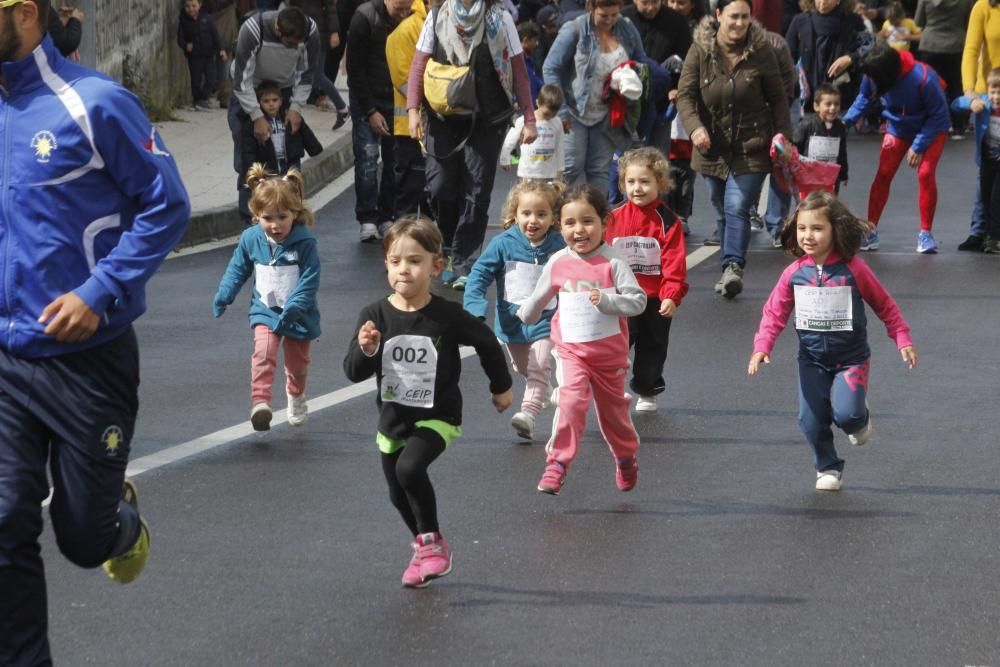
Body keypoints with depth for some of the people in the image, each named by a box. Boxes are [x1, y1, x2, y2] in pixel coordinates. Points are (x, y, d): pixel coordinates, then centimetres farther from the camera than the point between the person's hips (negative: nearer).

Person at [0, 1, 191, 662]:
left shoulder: (95, 104, -13)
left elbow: (167, 207, -10)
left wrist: (100, 294, -19)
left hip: (87, 357, -4)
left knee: (84, 536, 9)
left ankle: (122, 520, 45)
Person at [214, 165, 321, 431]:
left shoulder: (305, 242, -20)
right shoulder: (250, 238, -9)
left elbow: (310, 280, -21)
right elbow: (238, 269, 6)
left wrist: (294, 307, -30)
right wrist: (223, 296, 1)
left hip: (298, 314, -1)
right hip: (265, 310, 1)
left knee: (297, 361, 15)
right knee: (263, 352, -24)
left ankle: (296, 397, 44)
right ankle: (260, 402, -31)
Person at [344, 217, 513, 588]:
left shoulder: (448, 317, -16)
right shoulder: (375, 316, -12)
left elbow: (486, 343, 3)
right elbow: (354, 373, -11)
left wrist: (501, 386, 15)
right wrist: (365, 350, -33)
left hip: (437, 416, -4)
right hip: (392, 418, 4)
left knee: (409, 468, -28)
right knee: (399, 495, 16)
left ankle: (432, 541, -5)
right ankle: (425, 547, 44)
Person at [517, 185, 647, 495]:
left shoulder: (612, 262, -14)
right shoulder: (558, 263, -3)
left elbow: (638, 300, -18)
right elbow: (540, 297, 15)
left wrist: (606, 300, -33)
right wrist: (525, 316, 28)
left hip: (609, 352, -1)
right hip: (570, 350, 1)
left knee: (612, 409, 16)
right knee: (571, 400, -24)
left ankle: (626, 458, 43)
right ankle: (557, 463, -19)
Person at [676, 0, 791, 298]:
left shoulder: (761, 51, -7)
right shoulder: (700, 50, -4)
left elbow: (777, 98, 1)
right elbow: (685, 94, -9)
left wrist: (783, 136, -4)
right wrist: (695, 127, -26)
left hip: (751, 148, -3)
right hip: (713, 148, 3)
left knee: (737, 208, -17)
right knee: (722, 212, 12)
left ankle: (733, 268, -25)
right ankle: (731, 269, 22)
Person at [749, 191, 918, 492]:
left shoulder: (853, 269, -12)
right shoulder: (794, 273, -6)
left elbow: (884, 305, -2)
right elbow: (775, 312, -2)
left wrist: (903, 339, -2)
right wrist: (762, 347, -15)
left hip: (850, 357, -3)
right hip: (812, 359, 3)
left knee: (846, 413, -20)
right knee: (811, 419, 2)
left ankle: (860, 420, 17)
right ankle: (827, 468, 26)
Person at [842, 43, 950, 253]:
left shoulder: (923, 79, -36)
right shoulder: (872, 75, -22)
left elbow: (938, 115, -23)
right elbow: (864, 98, -1)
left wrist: (918, 147, -24)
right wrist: (846, 120, -16)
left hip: (932, 128, -4)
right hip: (899, 128, 4)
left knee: (925, 174, -16)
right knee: (883, 174, -6)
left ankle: (925, 234, -4)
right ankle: (870, 231, 2)